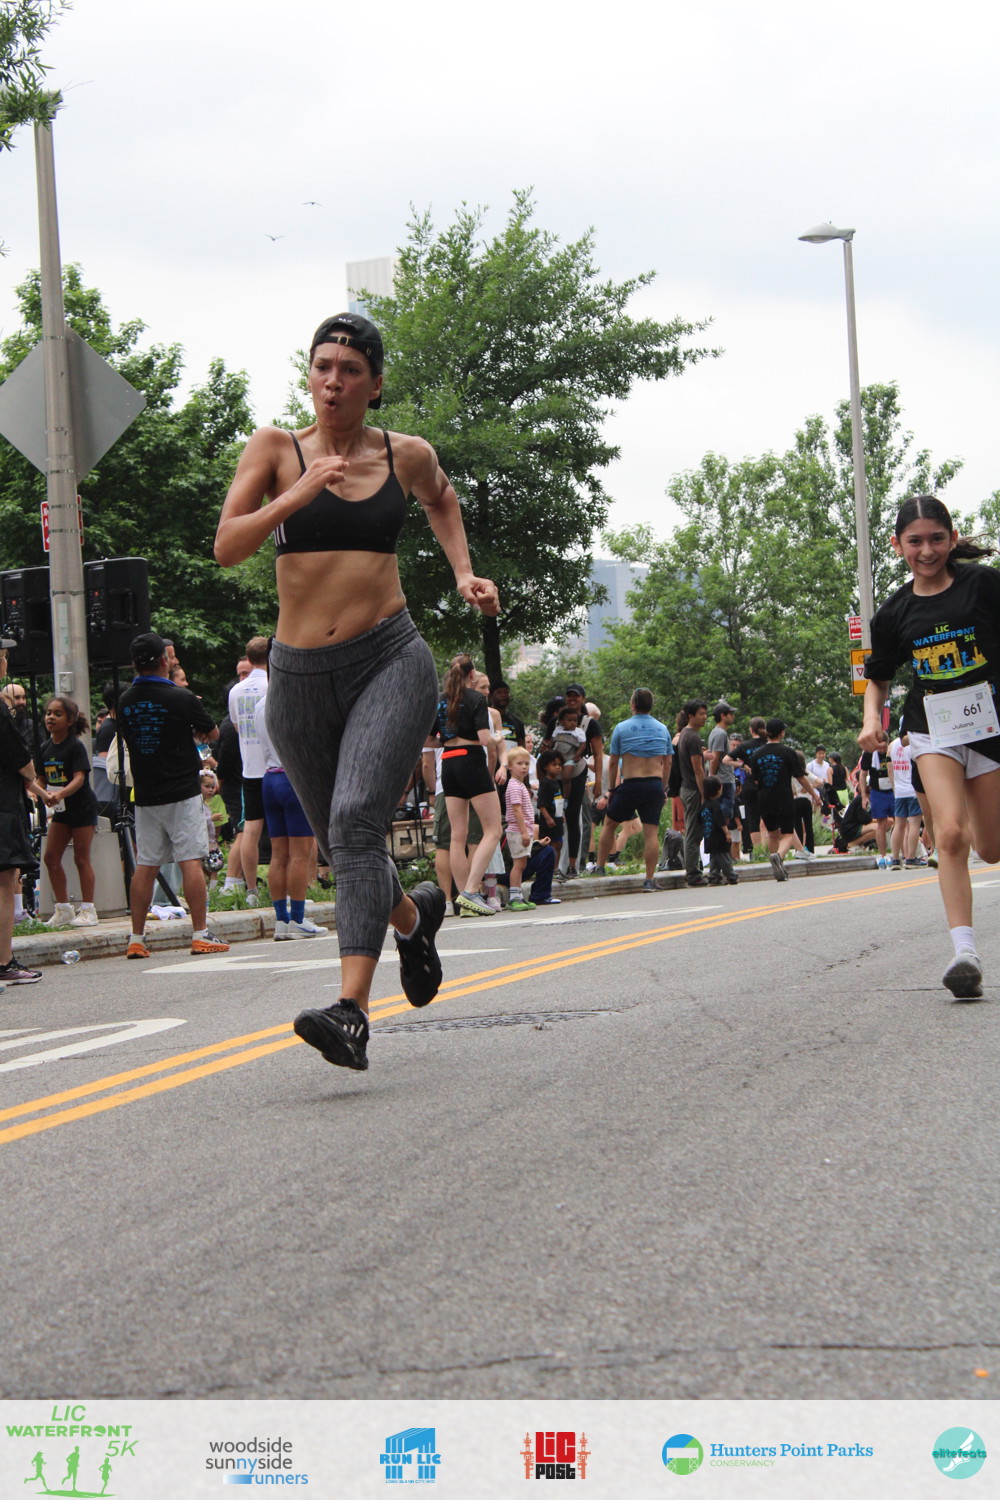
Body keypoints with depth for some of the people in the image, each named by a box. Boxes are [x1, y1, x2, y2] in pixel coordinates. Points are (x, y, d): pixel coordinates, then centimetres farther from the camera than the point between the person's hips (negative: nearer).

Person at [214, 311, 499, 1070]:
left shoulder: (407, 456, 6)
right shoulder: (275, 449, 1)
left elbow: (440, 498, 29)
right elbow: (227, 546, -10)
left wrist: (464, 573, 16)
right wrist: (299, 492, -21)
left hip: (390, 661, -2)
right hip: (301, 674, 2)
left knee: (357, 821, -24)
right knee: (343, 846, 15)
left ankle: (352, 1013, -33)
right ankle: (412, 913, 50)